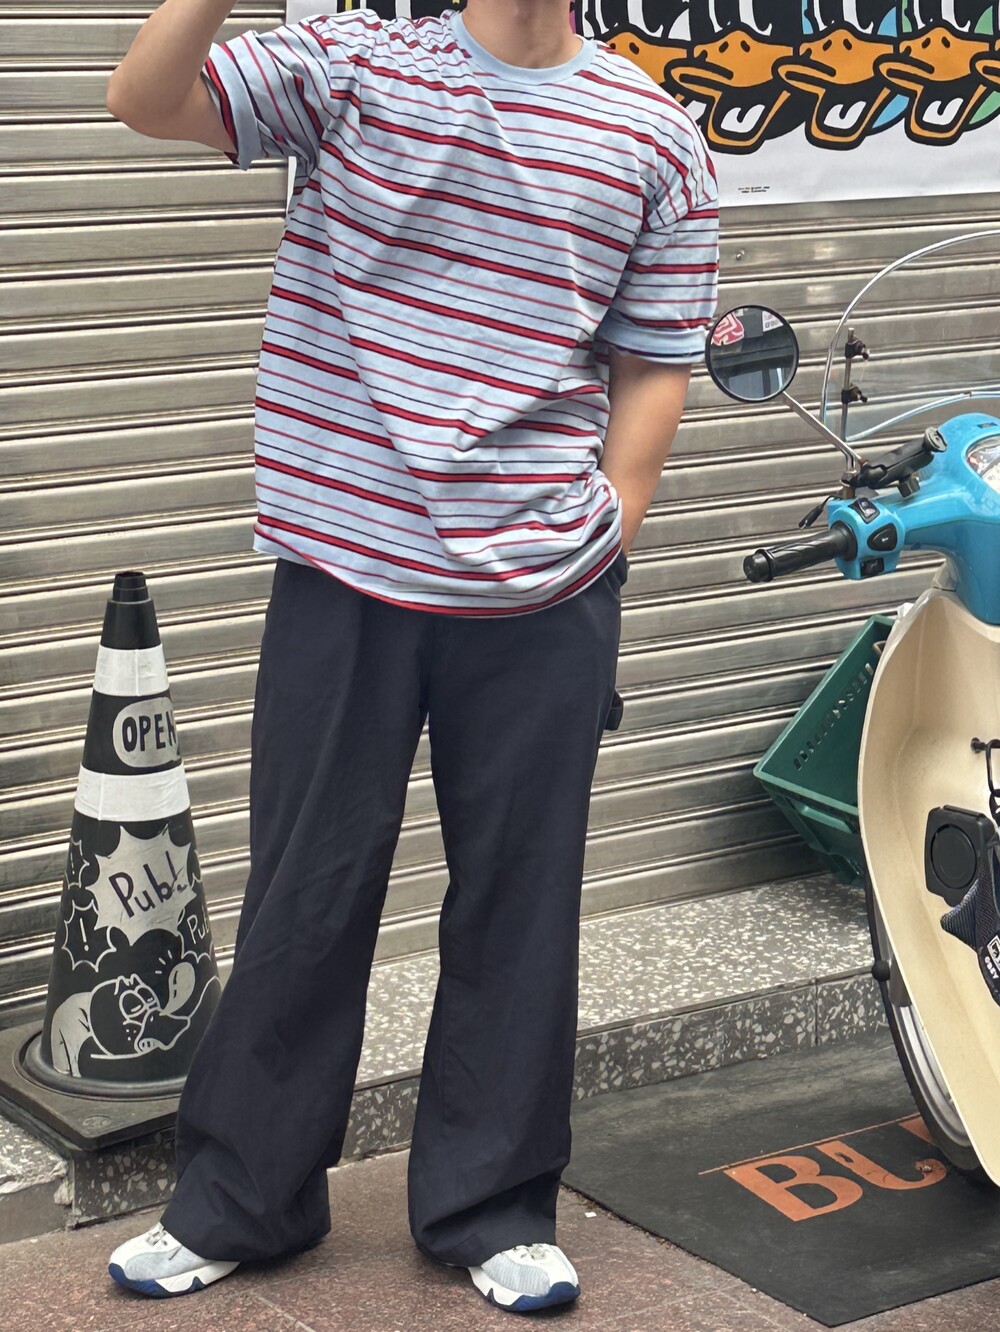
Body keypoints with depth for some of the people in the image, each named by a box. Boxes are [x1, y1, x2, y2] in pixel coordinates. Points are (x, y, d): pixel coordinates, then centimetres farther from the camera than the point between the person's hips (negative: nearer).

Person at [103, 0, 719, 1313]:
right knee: (306, 890, 9)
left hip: (541, 592, 1)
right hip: (343, 567, 0)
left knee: (517, 898, 10)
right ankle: (239, 1198, 25)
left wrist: (605, 544, -1)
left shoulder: (653, 134, 4)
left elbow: (652, 364, 6)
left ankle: (491, 1205, 26)